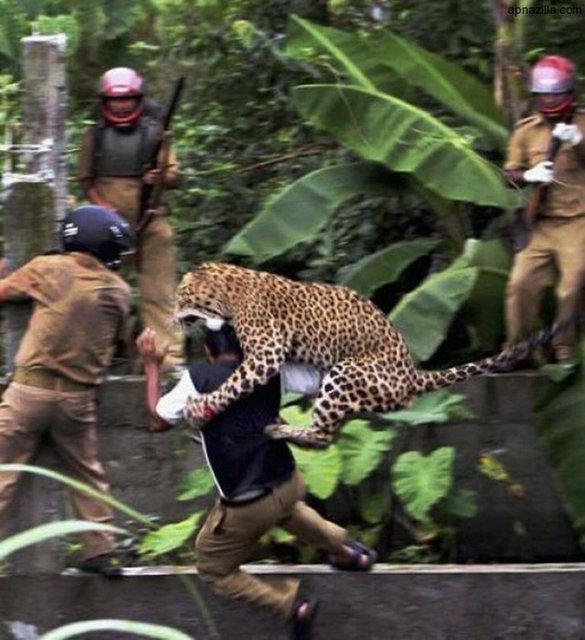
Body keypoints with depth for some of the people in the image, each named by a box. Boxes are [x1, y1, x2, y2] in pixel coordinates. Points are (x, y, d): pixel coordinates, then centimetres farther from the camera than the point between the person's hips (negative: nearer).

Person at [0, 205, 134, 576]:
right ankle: (101, 551, 19)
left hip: (32, 387, -3)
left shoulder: (49, 270, -5)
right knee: (88, 474, 17)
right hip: (80, 396, 3)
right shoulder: (119, 291, 4)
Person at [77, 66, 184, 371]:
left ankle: (169, 354, -6)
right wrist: (101, 206, -7)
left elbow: (174, 174, 5)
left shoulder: (153, 132, 5)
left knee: (158, 291, -5)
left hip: (150, 222, -1)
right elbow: (86, 179, 10)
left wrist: (162, 178, -18)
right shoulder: (94, 135, 7)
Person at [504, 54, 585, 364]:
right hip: (540, 223, 3)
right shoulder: (526, 130, 11)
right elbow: (510, 175, 13)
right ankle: (517, 347, 6)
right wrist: (528, 176, -9)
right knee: (521, 283, -6)